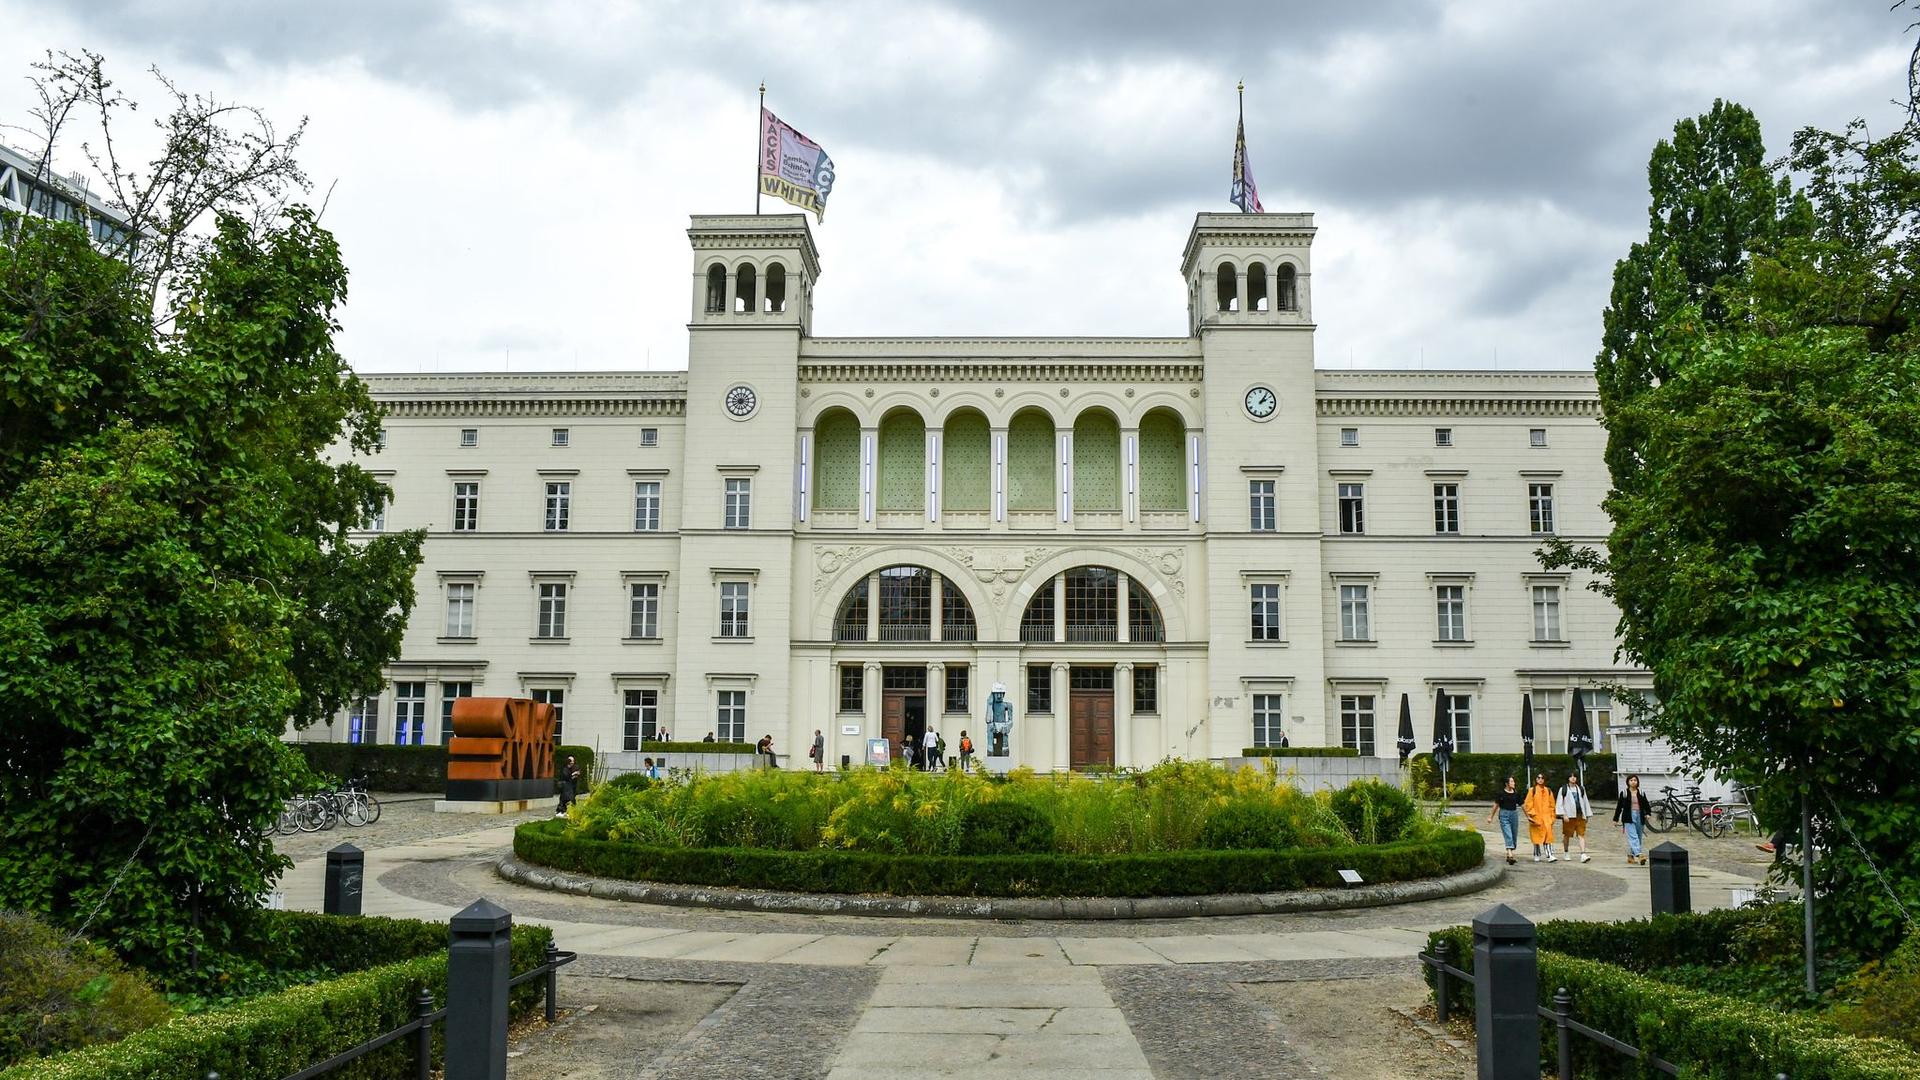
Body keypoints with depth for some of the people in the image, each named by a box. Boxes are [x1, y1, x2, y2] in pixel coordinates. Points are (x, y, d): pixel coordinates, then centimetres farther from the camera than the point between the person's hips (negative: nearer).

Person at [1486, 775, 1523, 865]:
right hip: (1504, 814, -4)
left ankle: (1508, 854, 20)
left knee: (1514, 836, 7)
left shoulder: (1516, 793, 5)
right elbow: (1496, 805, 3)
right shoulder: (1501, 793, -4)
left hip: (1514, 814, 4)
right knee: (1508, 835, -15)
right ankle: (1510, 855, -25)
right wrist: (1490, 817, 4)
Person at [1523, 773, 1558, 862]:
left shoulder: (1548, 791, 10)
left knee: (1548, 836, -11)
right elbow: (1528, 804, 0)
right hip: (1536, 818, -1)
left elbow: (1552, 805, 13)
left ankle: (1550, 855, -16)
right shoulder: (1532, 791, 3)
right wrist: (1531, 815, -10)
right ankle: (1536, 855, 17)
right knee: (1537, 837, 5)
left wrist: (1552, 817, 7)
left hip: (1546, 817, 1)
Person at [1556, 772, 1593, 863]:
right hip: (1569, 816, -2)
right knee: (1567, 835, 6)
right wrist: (1563, 815, -11)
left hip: (1580, 815, 2)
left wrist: (1587, 815, 15)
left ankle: (1583, 854, -18)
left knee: (1582, 835, -9)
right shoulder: (1563, 790, 5)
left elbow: (1585, 802, 20)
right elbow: (1559, 803, 0)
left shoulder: (1581, 789, 16)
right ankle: (1566, 853, 22)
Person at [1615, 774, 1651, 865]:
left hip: (1640, 817, 4)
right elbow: (1619, 807, 6)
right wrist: (1616, 819, 6)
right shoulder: (1624, 793, 2)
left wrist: (1648, 813, -8)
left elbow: (1646, 805, 12)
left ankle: (1630, 856, 18)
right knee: (1633, 837, -16)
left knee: (1638, 837, 7)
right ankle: (1639, 855, -29)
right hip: (1629, 818, -4)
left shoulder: (1642, 793, 10)